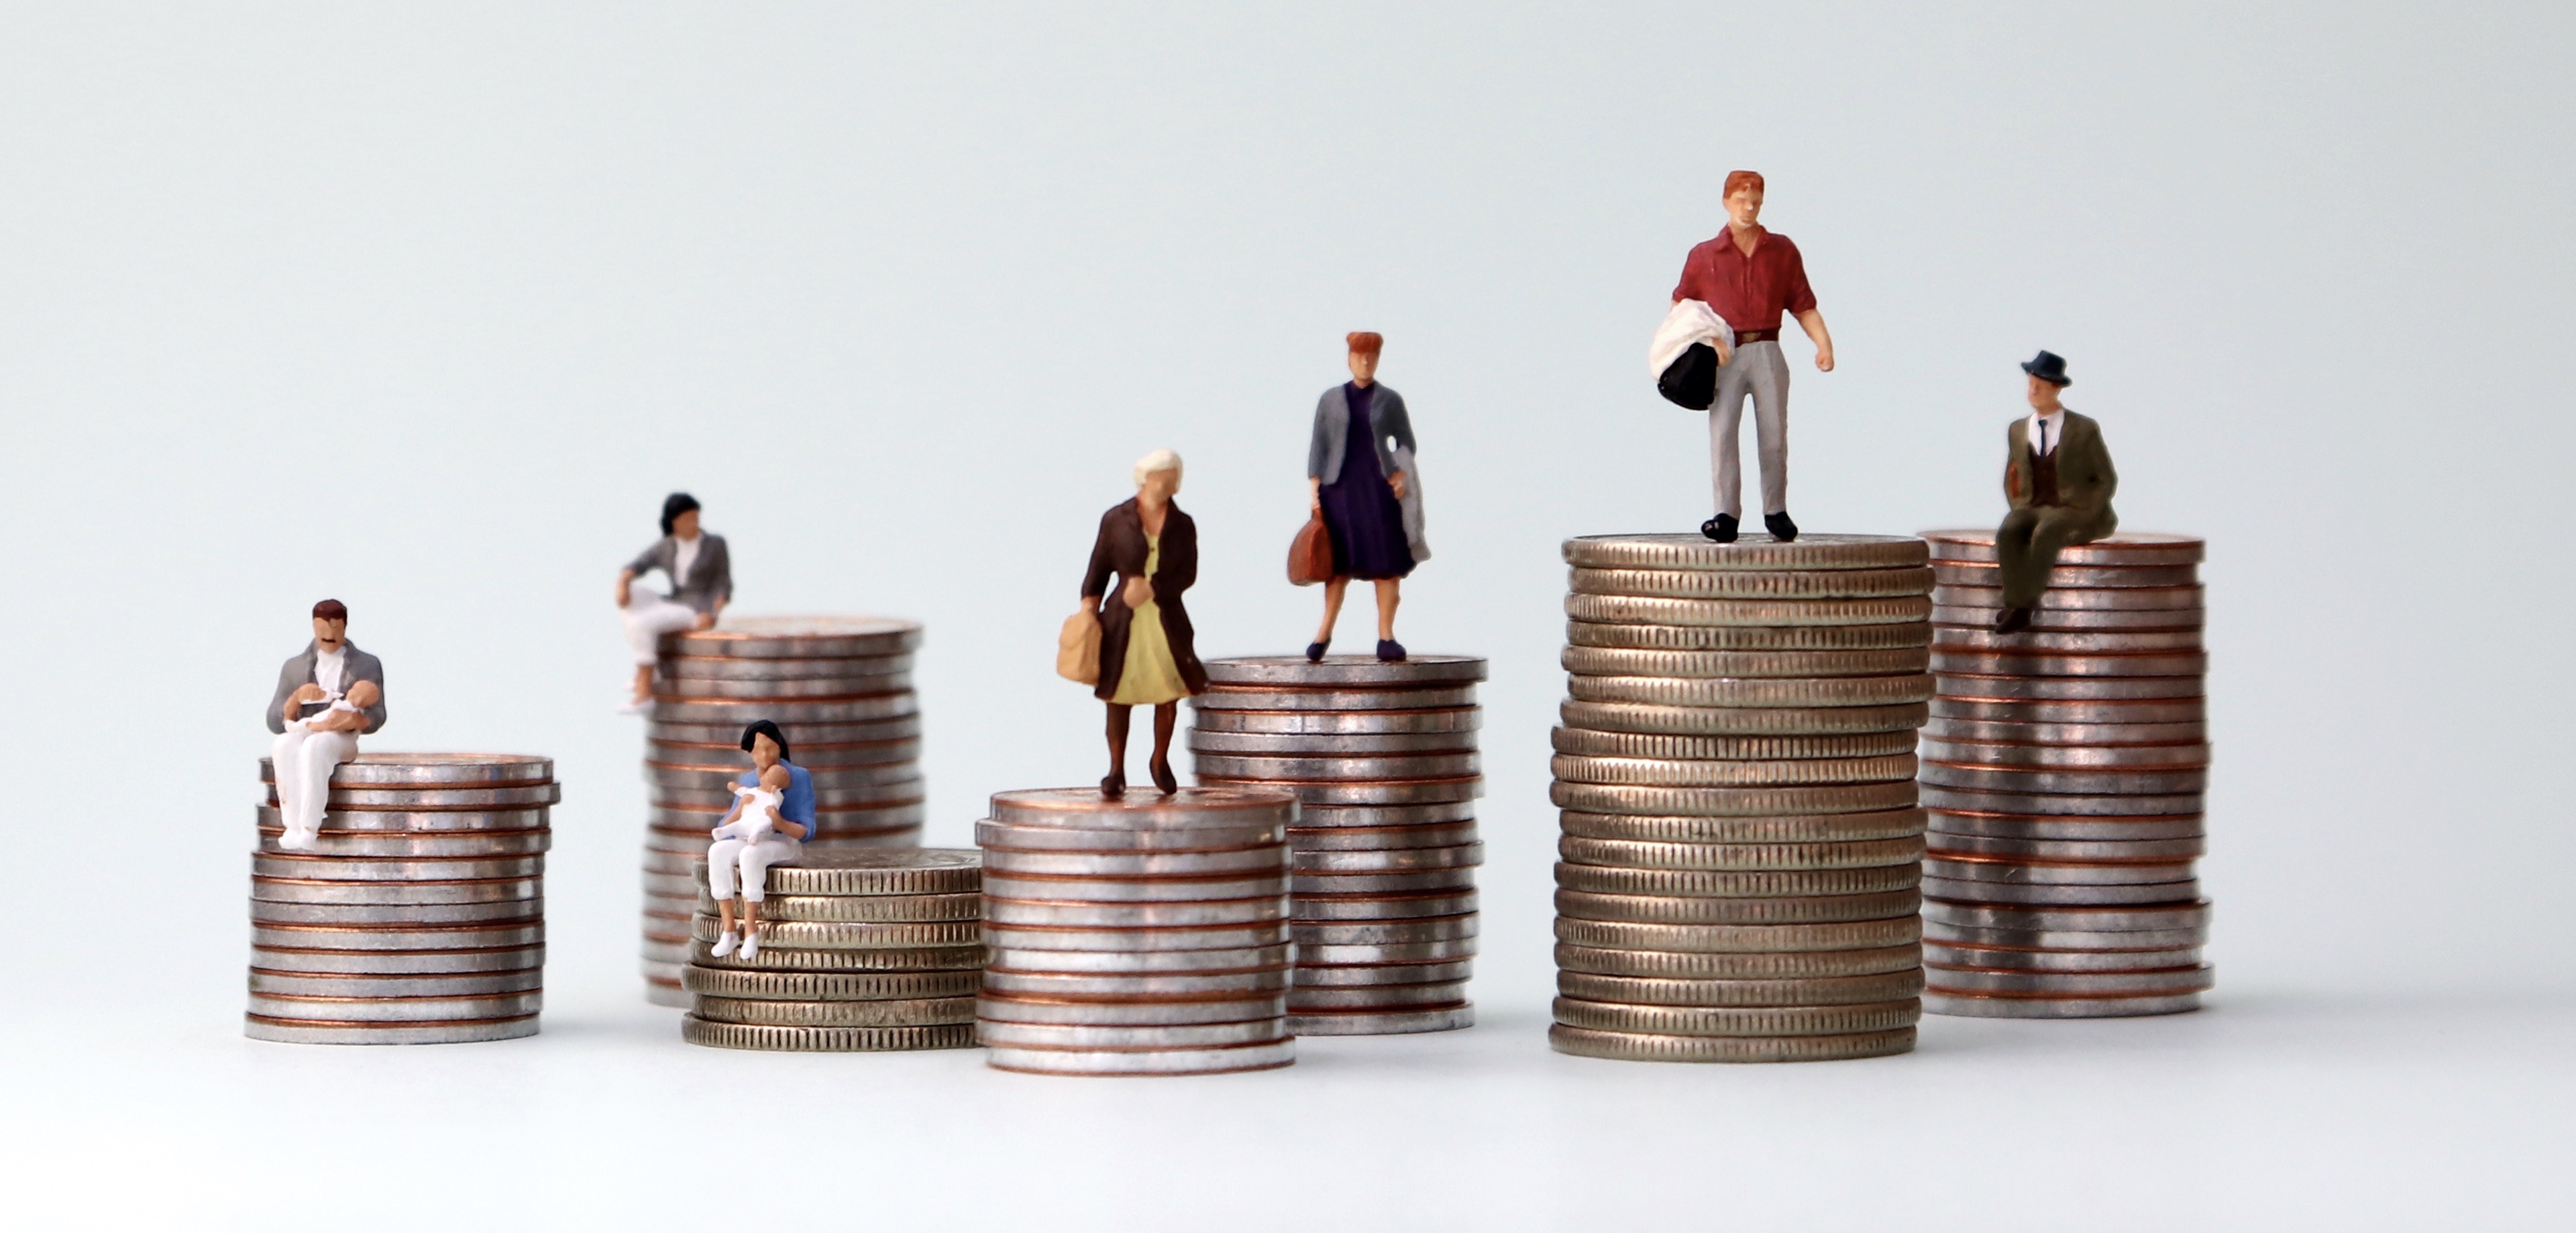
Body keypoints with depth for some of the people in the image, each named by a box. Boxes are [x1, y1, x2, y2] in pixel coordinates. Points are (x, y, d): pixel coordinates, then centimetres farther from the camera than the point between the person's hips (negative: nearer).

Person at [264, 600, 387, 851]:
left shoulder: (367, 665, 14)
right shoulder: (294, 668, 18)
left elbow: (376, 717, 4)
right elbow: (275, 722, 8)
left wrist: (356, 721, -19)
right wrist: (298, 697, -12)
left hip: (341, 740, -2)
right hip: (300, 735, 2)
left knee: (314, 747, -38)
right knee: (284, 745, -36)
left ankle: (308, 831, -46)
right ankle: (293, 827, -45)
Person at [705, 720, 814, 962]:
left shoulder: (800, 777, -1)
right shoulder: (746, 782, 13)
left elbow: (806, 831, -6)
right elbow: (724, 828, 9)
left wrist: (782, 824, -27)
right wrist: (740, 809, -13)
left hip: (785, 844, -5)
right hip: (751, 840, 5)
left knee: (751, 854, -37)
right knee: (717, 851, -27)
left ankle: (750, 931, -36)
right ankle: (728, 930, -30)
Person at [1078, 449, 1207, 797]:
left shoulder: (1182, 526, 5)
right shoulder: (1116, 520, 2)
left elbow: (1187, 574, -2)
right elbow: (1099, 568, 6)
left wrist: (1152, 588, -15)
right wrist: (1088, 606, -5)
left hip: (1167, 619, 1)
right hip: (1122, 621, -1)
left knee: (1169, 693, 2)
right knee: (1118, 695, -1)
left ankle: (1160, 761, 24)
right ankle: (1116, 771, 7)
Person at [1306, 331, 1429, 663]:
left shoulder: (1390, 400, 7)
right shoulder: (1331, 399, 8)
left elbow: (1406, 442, 11)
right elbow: (1318, 445, 6)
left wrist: (1402, 473, -7)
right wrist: (1314, 488, -2)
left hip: (1380, 484, 0)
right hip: (1341, 483, 0)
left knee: (1387, 560, -5)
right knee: (1340, 561, 0)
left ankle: (1386, 636, -4)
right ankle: (1324, 632, 9)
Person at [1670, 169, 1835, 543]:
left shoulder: (1782, 251, 11)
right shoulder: (1703, 256, 10)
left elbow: (1803, 305, 9)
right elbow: (1682, 305, 17)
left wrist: (1823, 342, -5)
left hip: (1767, 354, 1)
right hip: (1725, 356, -1)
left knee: (1773, 436, 0)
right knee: (1722, 432, -13)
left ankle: (1775, 512, 12)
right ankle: (1726, 517, -17)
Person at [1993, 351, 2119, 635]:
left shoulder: (2084, 429, -2)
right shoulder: (2018, 430, 12)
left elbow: (2107, 480, 2)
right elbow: (2012, 482, 21)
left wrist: (2082, 518, -11)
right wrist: (2020, 512, 1)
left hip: (2073, 512, -4)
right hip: (2032, 510, 4)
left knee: (2045, 533, -39)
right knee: (2008, 533, -32)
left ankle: (2023, 608, -37)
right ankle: (2016, 605, -38)